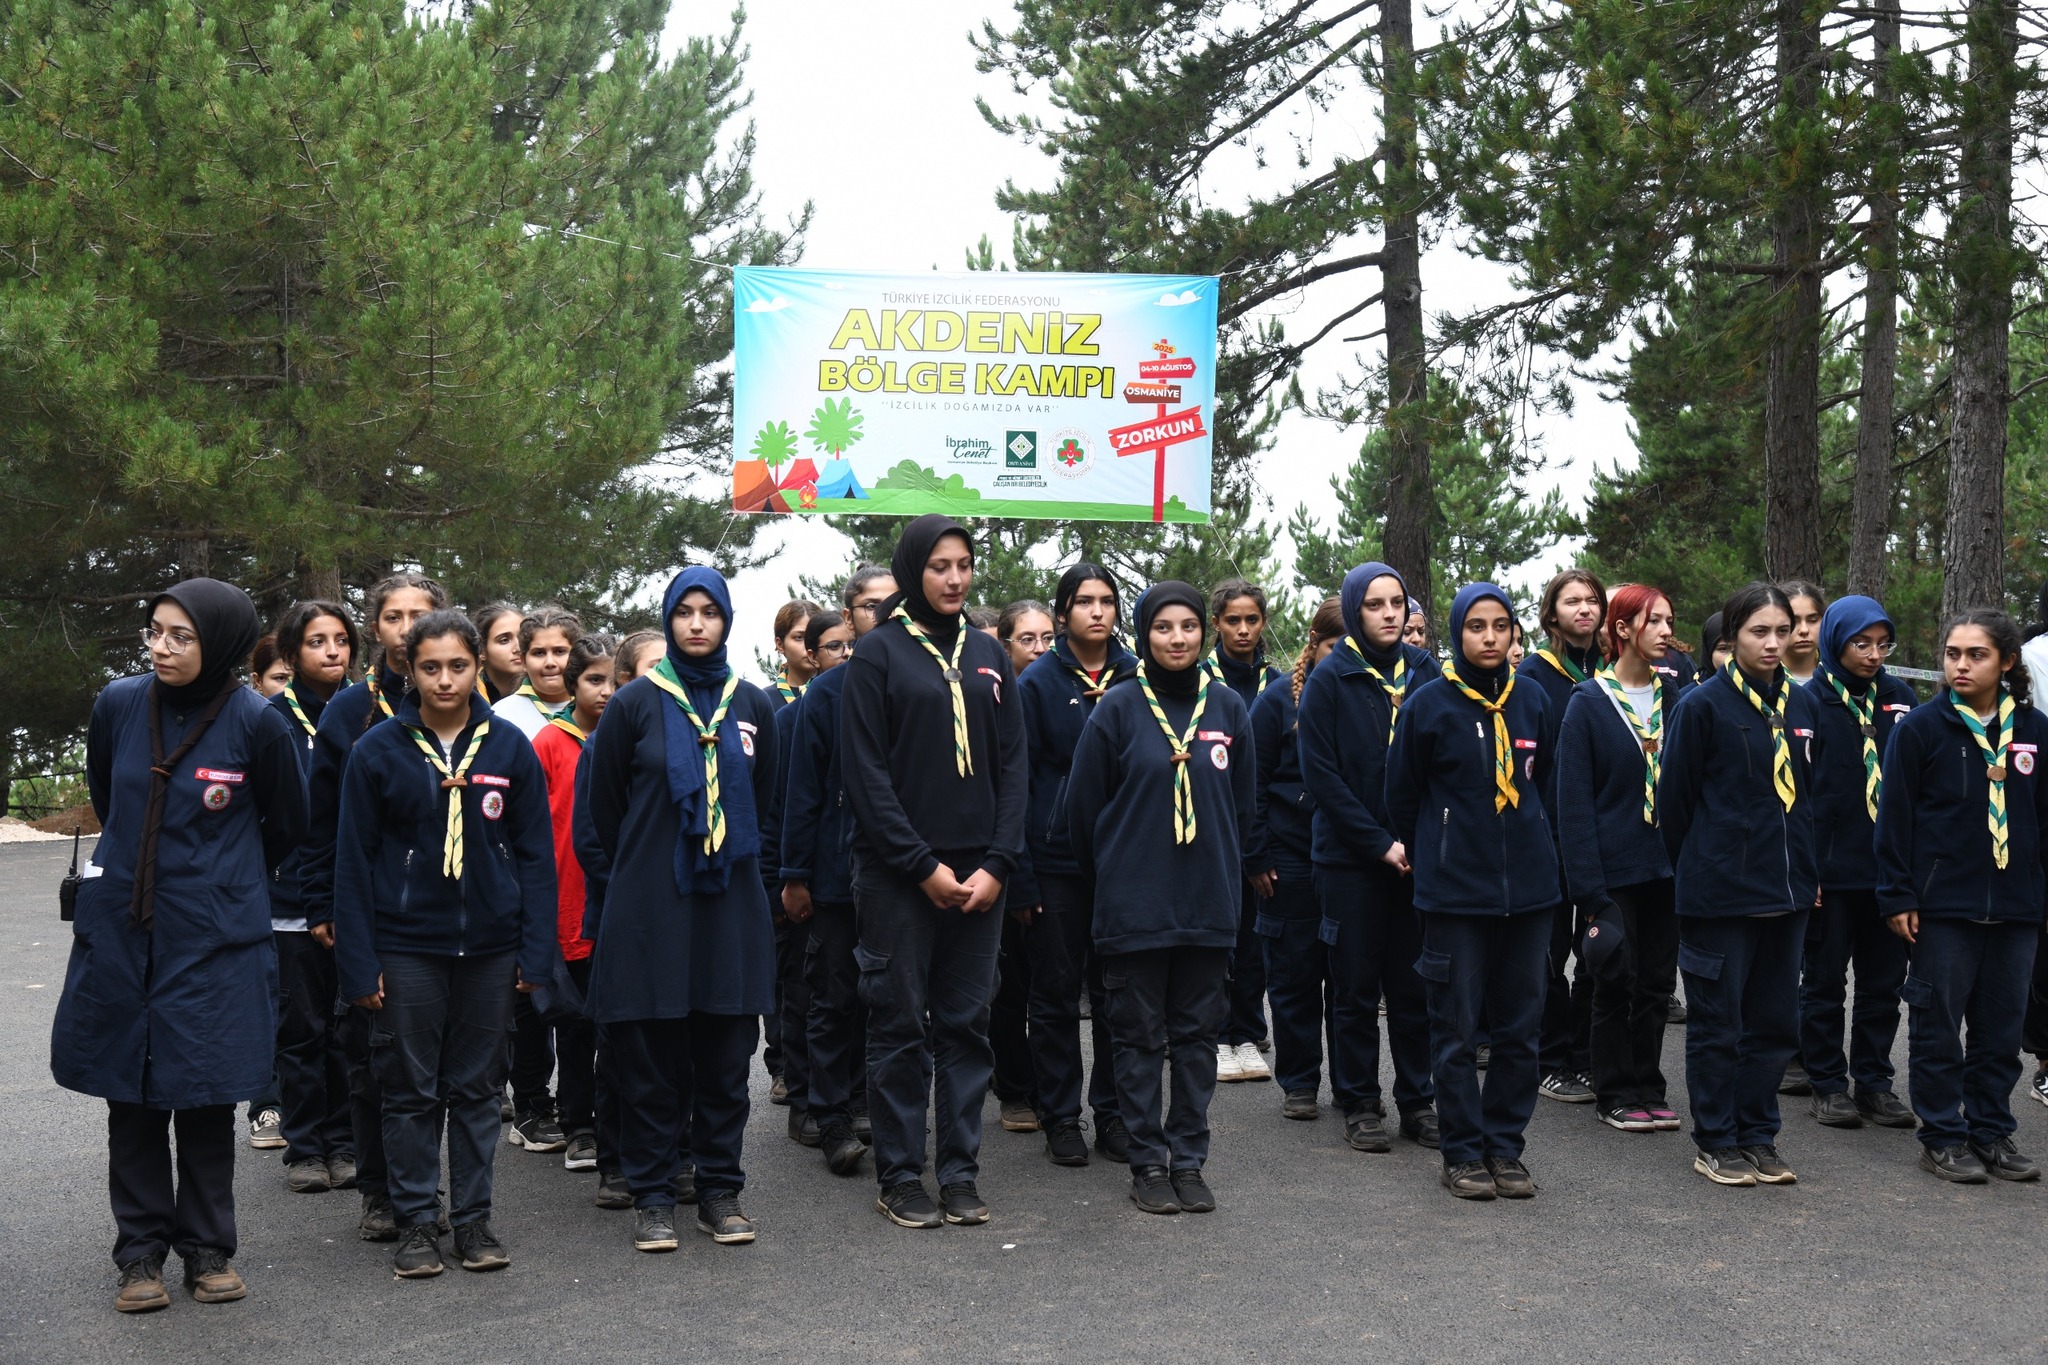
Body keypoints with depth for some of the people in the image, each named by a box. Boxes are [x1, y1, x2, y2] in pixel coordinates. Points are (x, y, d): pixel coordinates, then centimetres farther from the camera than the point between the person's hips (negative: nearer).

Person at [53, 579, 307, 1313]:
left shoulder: (258, 723, -11)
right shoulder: (118, 704, -3)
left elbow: (286, 827, 5)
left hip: (214, 938, -2)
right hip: (120, 929, 3)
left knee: (206, 1098, 5)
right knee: (131, 1096, 7)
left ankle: (209, 1248, 19)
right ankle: (140, 1252, 18)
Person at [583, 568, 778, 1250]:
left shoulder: (752, 705, 8)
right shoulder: (636, 703, 0)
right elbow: (604, 809, 6)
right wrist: (629, 879, 9)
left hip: (732, 906, 2)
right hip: (648, 905, -2)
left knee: (725, 1053, 5)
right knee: (650, 1056, 1)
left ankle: (720, 1189, 15)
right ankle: (653, 1194, 11)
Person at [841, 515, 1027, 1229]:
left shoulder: (988, 654, 11)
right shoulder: (878, 652, -2)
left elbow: (1012, 764, 9)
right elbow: (866, 773, -7)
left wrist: (997, 863, -3)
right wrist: (924, 865, -12)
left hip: (978, 874, 4)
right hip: (898, 874, -4)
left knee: (967, 1024, 7)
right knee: (901, 1025, 2)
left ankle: (960, 1172, 14)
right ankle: (901, 1177, 10)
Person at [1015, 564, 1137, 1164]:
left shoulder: (1136, 678, 5)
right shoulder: (1038, 683, -3)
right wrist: (1019, 877, -10)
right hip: (1056, 860, -2)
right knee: (1056, 992, 5)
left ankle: (1114, 1113, 17)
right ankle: (1060, 1118, 14)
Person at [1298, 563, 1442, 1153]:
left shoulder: (1423, 672, 6)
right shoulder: (1329, 679, -4)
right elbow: (1321, 775, -9)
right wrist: (1380, 843, -13)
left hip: (1417, 854, 3)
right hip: (1349, 856, -3)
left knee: (1414, 984, 7)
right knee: (1356, 987, 4)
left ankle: (1418, 1099, 17)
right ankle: (1358, 1105, 13)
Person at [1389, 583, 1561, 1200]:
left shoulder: (1533, 702, 6)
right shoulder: (1428, 704, -5)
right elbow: (1402, 796, 4)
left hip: (1529, 887, 4)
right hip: (1454, 890, -4)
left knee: (1520, 1027, 8)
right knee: (1456, 1028, 2)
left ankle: (1505, 1145, 19)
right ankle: (1463, 1152, 12)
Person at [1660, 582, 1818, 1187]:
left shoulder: (1801, 704, 7)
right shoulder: (1703, 704, -9)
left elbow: (1807, 793, 16)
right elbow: (1675, 798, -4)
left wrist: (1807, 870, 11)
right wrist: (1691, 870, 2)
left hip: (1787, 889, 6)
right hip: (1720, 891, -6)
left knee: (1775, 1022, 11)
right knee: (1718, 1023, 4)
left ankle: (1757, 1138, 22)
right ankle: (1716, 1143, 14)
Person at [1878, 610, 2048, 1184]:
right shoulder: (1922, 727, -4)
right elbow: (1895, 815, -4)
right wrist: (1897, 896, -7)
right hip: (1943, 905, -3)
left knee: (2001, 1028, 10)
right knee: (1938, 1027, 3)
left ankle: (1992, 1132, 21)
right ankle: (1942, 1137, 12)